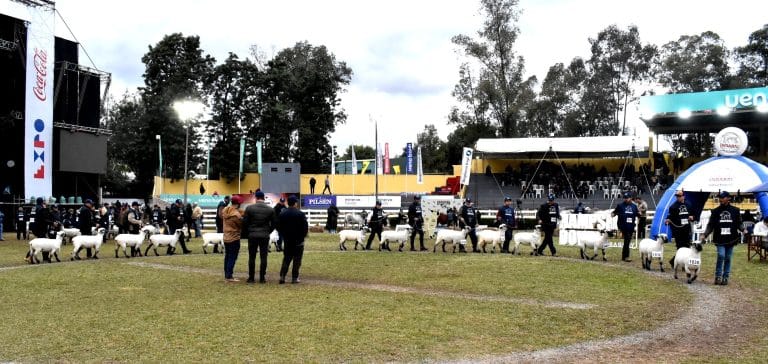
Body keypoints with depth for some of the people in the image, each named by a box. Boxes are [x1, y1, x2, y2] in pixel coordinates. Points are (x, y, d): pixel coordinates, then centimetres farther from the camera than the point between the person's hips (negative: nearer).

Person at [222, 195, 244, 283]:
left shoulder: (224, 210, 1)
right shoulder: (236, 214, -22)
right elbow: (242, 225, -13)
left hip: (226, 238, 8)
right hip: (234, 238, -8)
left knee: (227, 256, 15)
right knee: (232, 258, -3)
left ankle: (226, 275, 20)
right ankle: (229, 276, -3)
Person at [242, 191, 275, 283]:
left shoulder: (249, 208, -5)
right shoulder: (270, 210, 0)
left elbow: (244, 222, -3)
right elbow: (273, 224, 4)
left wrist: (247, 233, 11)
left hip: (252, 235, -1)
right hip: (265, 236, 1)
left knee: (252, 257, 7)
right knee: (263, 257, 4)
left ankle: (251, 277, 10)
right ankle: (262, 278, 4)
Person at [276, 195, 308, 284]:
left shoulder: (282, 214, 2)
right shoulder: (300, 214, -10)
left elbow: (278, 227, 4)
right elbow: (305, 227, -11)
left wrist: (284, 235, 15)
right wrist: (302, 236, 3)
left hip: (287, 240, 4)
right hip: (298, 241, -4)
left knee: (286, 258, 13)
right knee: (297, 260, 3)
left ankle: (282, 276, 2)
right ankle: (294, 278, 1)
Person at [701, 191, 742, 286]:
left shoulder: (735, 210, 6)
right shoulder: (716, 211, 5)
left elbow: (739, 223, 7)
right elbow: (710, 225, 4)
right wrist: (704, 235, -8)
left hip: (731, 239, 1)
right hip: (720, 239, -1)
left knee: (728, 258, 6)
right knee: (721, 256, -14)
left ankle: (725, 277, 14)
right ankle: (718, 276, -1)